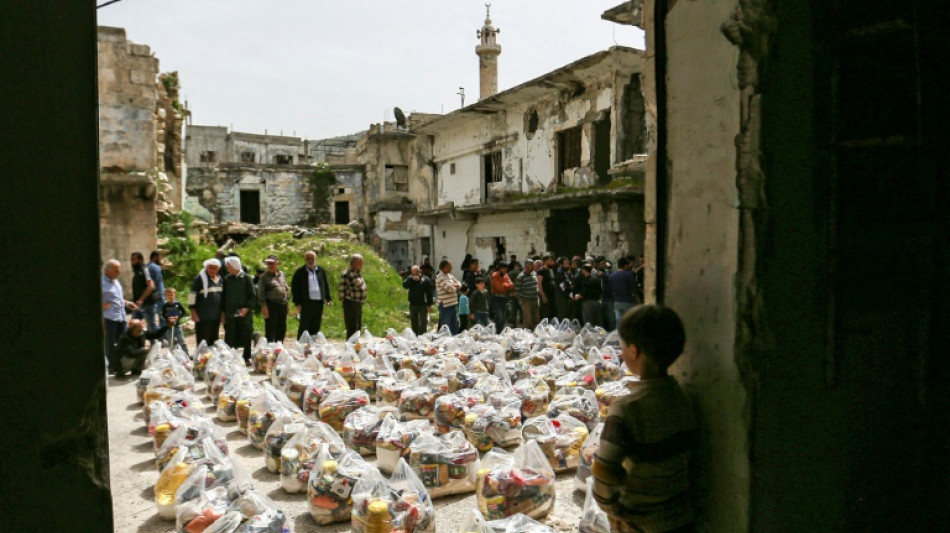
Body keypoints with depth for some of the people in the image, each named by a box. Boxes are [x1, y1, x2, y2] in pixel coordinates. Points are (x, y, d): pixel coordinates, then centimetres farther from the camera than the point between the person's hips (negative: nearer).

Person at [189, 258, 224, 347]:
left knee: (213, 341, 13)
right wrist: (193, 312, -12)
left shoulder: (220, 279, 13)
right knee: (203, 341, -4)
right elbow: (192, 295, -8)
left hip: (216, 316, 7)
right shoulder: (199, 278, -7)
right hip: (203, 316, -7)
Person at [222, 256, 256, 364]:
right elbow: (223, 296, 12)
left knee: (246, 336, 2)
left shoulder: (246, 278, -1)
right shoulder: (227, 279, 8)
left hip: (244, 313, -2)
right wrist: (223, 310, 5)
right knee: (230, 338, 3)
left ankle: (247, 358, 12)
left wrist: (247, 308, -13)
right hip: (230, 313, 2)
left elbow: (253, 295, -2)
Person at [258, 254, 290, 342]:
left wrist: (286, 297, 12)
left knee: (282, 329, 12)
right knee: (270, 329, -4)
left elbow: (287, 288, 23)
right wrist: (263, 306, -14)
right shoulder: (264, 276, -4)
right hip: (271, 305, -6)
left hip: (283, 304, 6)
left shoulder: (281, 274, 13)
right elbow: (261, 292, -8)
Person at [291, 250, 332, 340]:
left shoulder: (321, 271, 12)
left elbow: (326, 285, 18)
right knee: (304, 327, -2)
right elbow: (294, 288, -1)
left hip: (319, 303, 4)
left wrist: (328, 299, 9)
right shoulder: (300, 272, -1)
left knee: (315, 327, 9)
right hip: (306, 303, -4)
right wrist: (297, 303, -7)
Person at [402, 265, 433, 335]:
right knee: (414, 323, 11)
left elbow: (429, 293, -4)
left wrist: (429, 304, -7)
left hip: (423, 305, -3)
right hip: (413, 304, 3)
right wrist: (412, 279, -21)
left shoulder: (425, 279, -3)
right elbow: (404, 285, -11)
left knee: (423, 323, -1)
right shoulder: (409, 278, 7)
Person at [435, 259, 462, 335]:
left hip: (453, 304, 9)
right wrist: (455, 287, 0)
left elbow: (459, 284, 12)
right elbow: (450, 288, -22)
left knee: (455, 327, 16)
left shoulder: (450, 276, 13)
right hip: (445, 306, -9)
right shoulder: (440, 277, -15)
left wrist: (454, 286, -10)